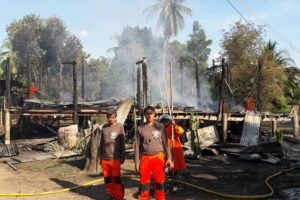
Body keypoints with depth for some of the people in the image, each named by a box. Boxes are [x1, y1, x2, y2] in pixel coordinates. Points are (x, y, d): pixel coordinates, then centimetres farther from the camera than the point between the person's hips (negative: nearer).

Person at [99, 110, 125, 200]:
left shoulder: (119, 126, -3)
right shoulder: (104, 127, 9)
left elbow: (122, 143, -1)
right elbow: (101, 142, 14)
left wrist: (122, 157, -3)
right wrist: (100, 156, 13)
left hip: (115, 158, -4)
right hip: (105, 158, 4)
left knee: (116, 178, 0)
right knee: (107, 179, 10)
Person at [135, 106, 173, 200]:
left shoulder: (160, 126, 3)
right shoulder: (140, 128, 4)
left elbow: (165, 143, 5)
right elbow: (137, 146, 5)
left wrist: (169, 157, -1)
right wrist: (137, 161, 0)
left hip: (158, 156, 0)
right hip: (145, 157, 0)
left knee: (159, 182, 5)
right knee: (144, 182, 6)